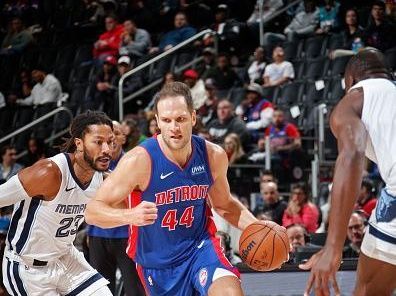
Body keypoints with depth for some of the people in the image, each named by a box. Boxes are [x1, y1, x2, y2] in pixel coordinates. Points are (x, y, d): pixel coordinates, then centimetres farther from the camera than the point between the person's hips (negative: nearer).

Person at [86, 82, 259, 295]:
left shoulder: (213, 156, -7)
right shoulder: (139, 161, -21)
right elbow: (92, 211, -19)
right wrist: (130, 215, -39)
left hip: (200, 246, 2)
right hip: (157, 261, -2)